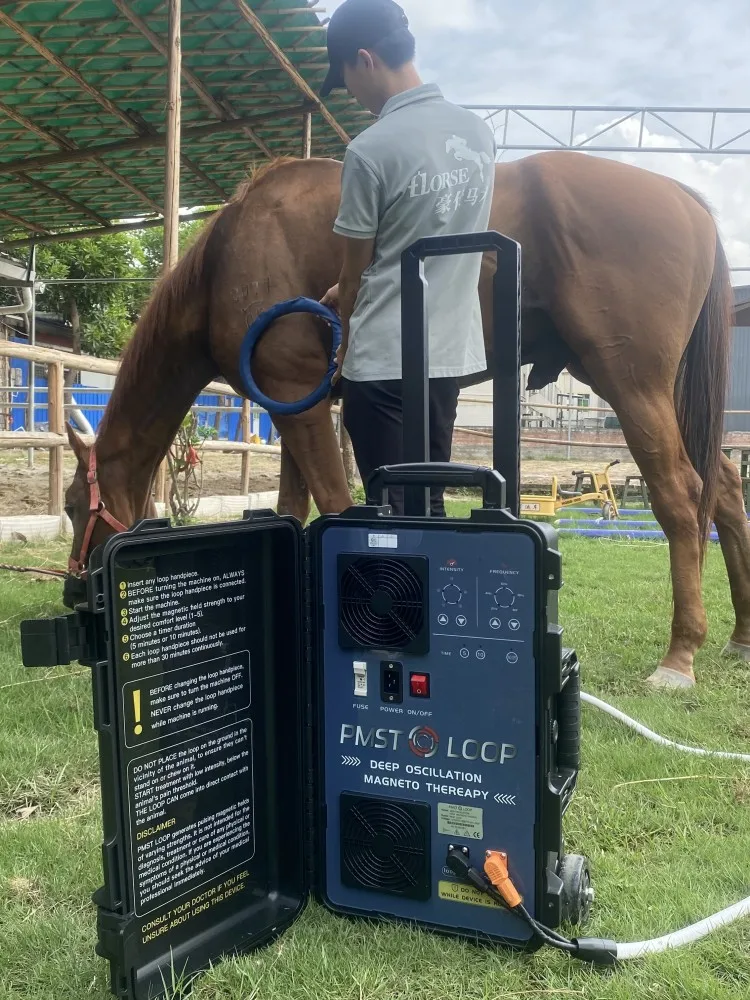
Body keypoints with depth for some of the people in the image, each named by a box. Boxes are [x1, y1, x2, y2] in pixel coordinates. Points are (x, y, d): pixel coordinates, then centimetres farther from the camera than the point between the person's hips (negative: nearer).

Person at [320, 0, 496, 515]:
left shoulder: (370, 150, -14)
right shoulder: (480, 134, 7)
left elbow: (355, 271, -4)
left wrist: (344, 350, 15)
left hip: (386, 358, -7)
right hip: (452, 349, 7)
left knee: (394, 508, 3)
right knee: (428, 503, 17)